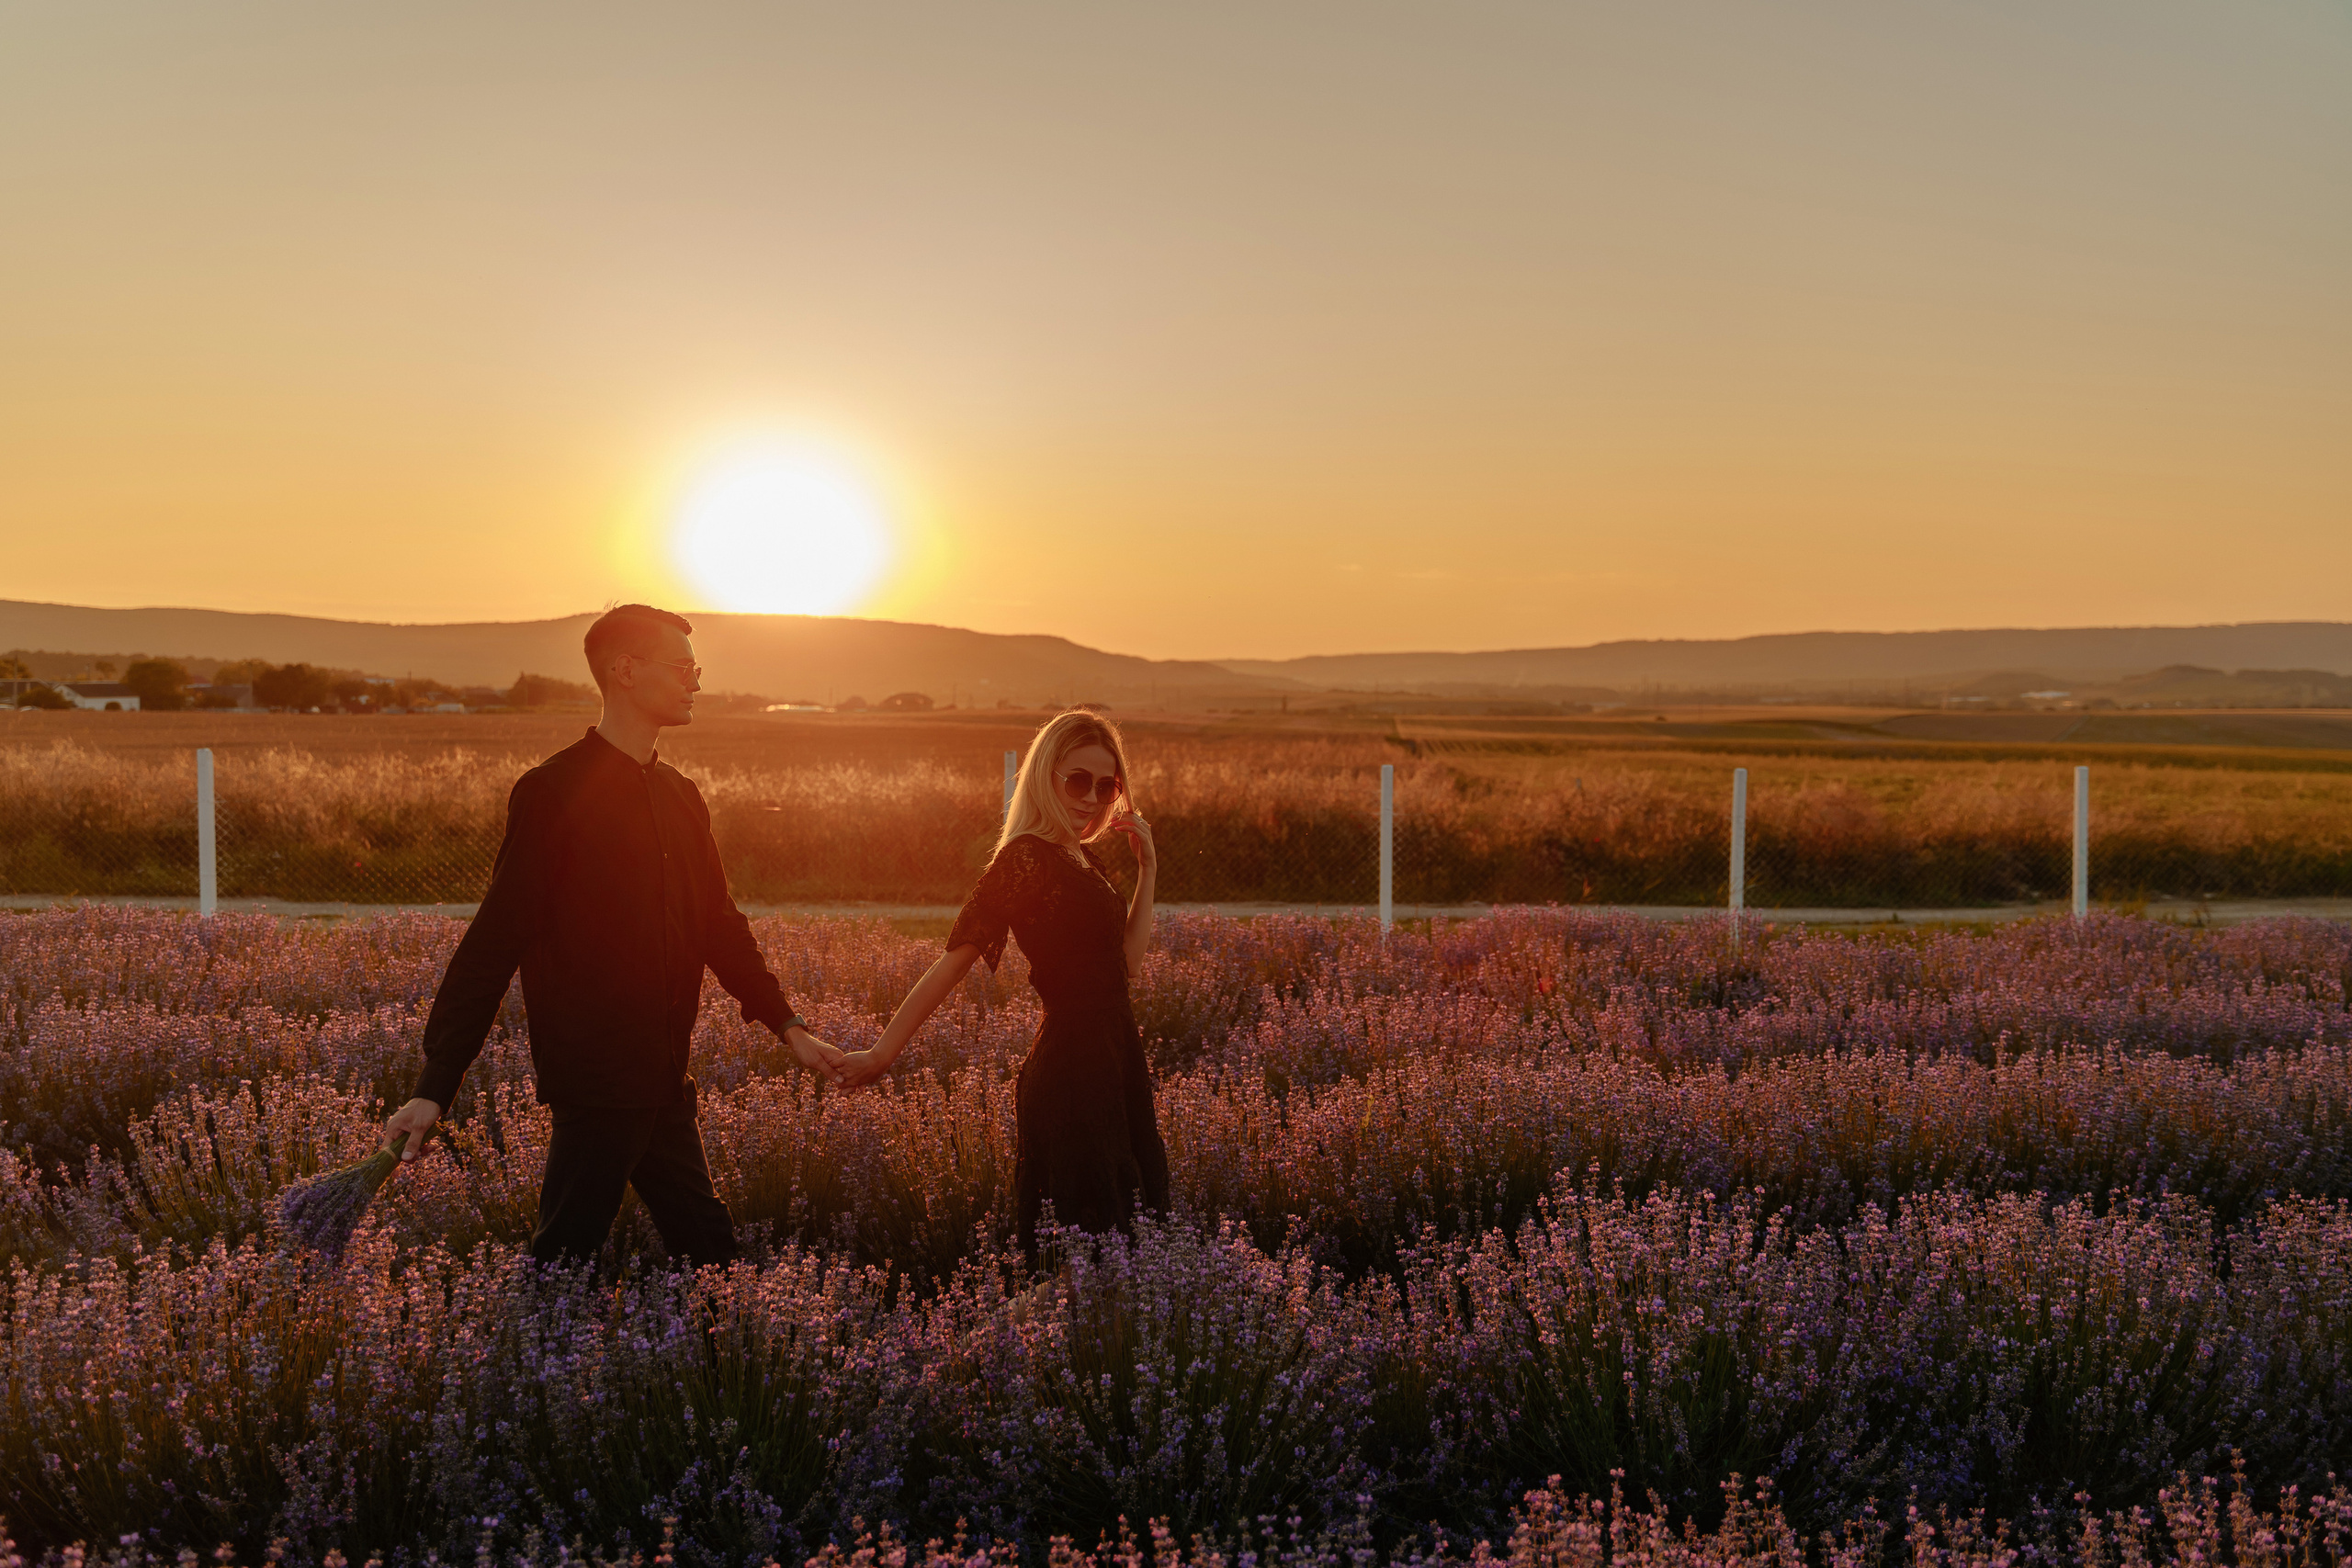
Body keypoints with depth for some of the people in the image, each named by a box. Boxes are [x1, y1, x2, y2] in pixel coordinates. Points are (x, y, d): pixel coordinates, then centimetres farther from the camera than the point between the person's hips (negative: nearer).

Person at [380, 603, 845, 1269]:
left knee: (709, 1245, 13)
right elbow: (493, 942, -14)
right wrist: (435, 1088, -17)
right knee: (564, 1261, -1)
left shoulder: (680, 797, 13)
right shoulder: (553, 793, -12)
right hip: (596, 1083, -8)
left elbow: (719, 922, 20)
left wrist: (787, 1024, 13)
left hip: (663, 1083, 8)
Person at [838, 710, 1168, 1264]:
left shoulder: (1085, 858, 11)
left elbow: (1127, 962, 11)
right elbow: (953, 963, -17)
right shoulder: (1025, 860, -14)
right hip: (1068, 1076, -9)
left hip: (1114, 1069, 9)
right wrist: (882, 1053, -18)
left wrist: (1147, 870, 6)